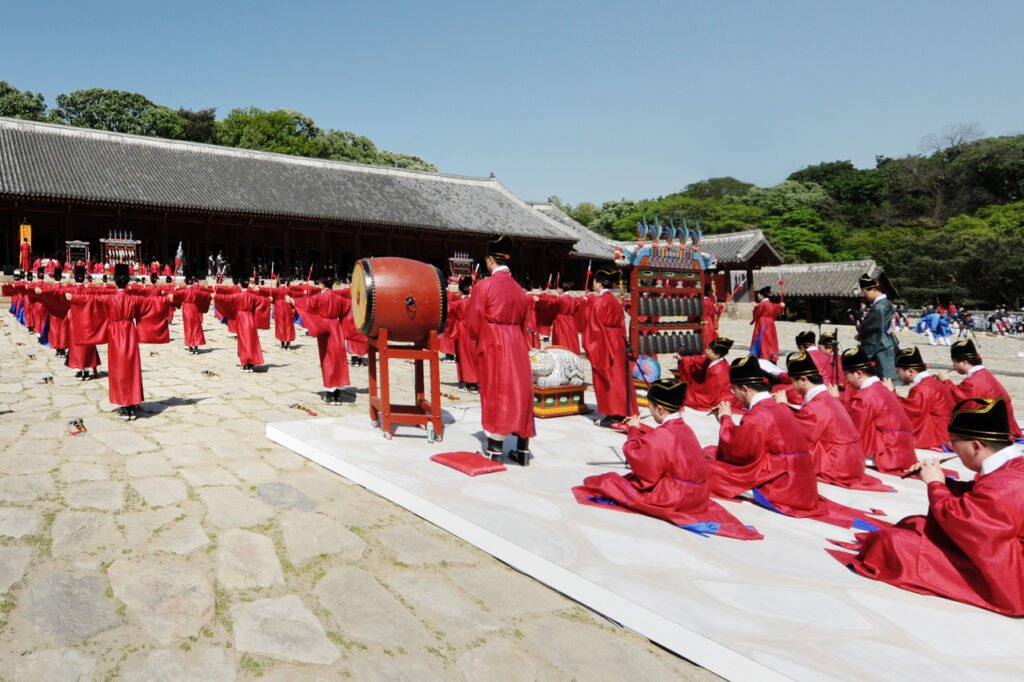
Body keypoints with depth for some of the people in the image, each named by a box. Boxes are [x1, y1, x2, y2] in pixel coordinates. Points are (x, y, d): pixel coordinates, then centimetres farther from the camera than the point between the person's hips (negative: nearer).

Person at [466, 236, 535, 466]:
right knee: (520, 393, 9)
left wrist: (481, 339, 13)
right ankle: (523, 450, 15)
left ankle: (495, 451, 6)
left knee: (495, 395, 1)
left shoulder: (483, 286, -8)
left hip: (492, 347, -5)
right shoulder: (519, 289, 9)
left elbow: (473, 325, -6)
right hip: (517, 346, 5)